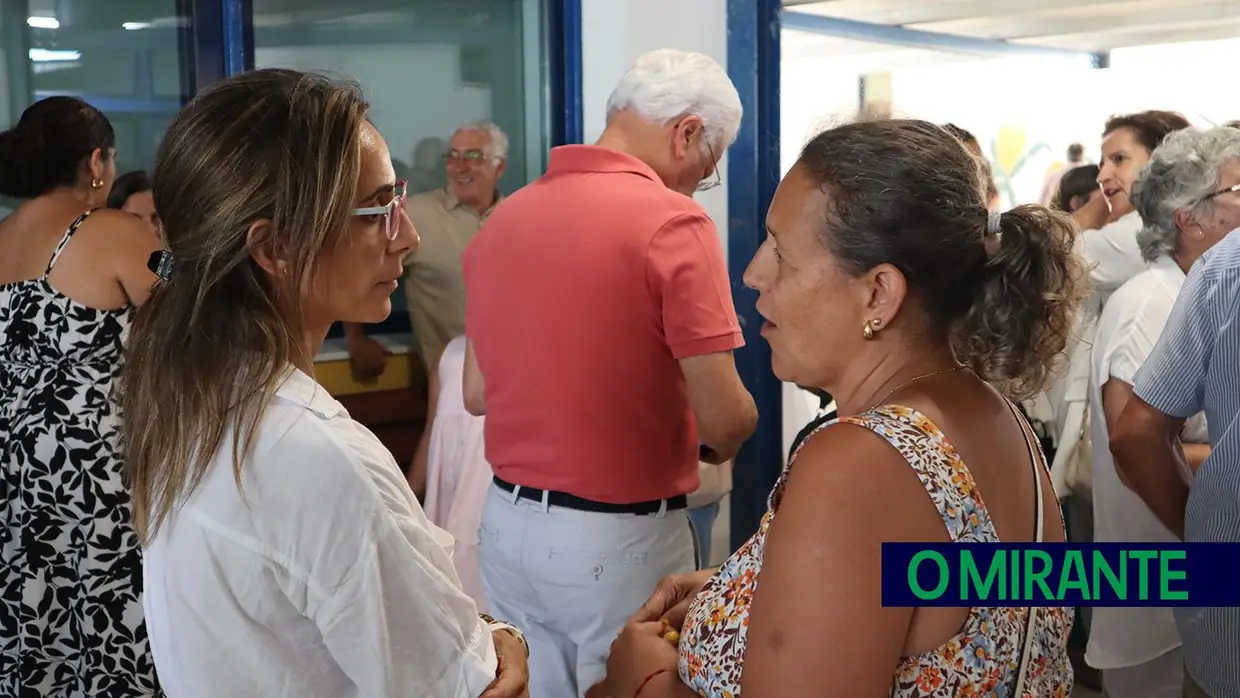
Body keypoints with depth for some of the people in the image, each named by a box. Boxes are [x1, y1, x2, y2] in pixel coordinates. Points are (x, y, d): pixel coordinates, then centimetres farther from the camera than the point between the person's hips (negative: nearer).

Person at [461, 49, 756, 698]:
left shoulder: (500, 220, 4)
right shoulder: (671, 222, -16)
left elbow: (477, 393, 12)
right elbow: (724, 420, -16)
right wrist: (719, 444, 6)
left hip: (507, 523, 6)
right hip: (620, 536, -6)